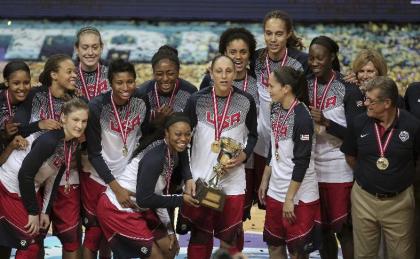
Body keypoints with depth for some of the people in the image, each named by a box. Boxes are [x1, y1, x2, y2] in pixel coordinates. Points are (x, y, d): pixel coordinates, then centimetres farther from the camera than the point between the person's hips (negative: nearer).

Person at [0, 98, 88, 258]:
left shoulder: (73, 143, -4)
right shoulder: (49, 141, -30)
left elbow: (54, 178, 4)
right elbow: (24, 174, -27)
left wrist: (45, 211, 2)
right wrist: (33, 212, -19)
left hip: (30, 188, 9)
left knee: (41, 232, 13)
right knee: (31, 239, -5)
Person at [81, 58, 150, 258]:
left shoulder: (141, 103, -10)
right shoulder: (97, 106, -21)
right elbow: (94, 153, -17)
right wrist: (116, 188, -20)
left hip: (126, 174, 3)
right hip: (98, 175, -3)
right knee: (95, 230, 3)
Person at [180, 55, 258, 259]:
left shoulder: (246, 101, -2)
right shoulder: (197, 100, -5)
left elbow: (252, 135, 12)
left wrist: (243, 156, -7)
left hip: (233, 180, 1)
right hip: (201, 179, -1)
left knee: (228, 239, 6)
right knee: (199, 237, 3)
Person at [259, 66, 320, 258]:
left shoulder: (302, 117, -19)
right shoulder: (276, 110, 5)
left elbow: (302, 162, -20)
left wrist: (289, 198, -19)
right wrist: (265, 181, 15)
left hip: (298, 194, -8)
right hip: (275, 191, 8)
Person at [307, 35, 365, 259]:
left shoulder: (348, 91, -9)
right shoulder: (304, 87, 4)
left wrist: (326, 122, -24)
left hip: (339, 170, -4)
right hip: (311, 167, 4)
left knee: (343, 228, -1)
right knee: (321, 227, 11)